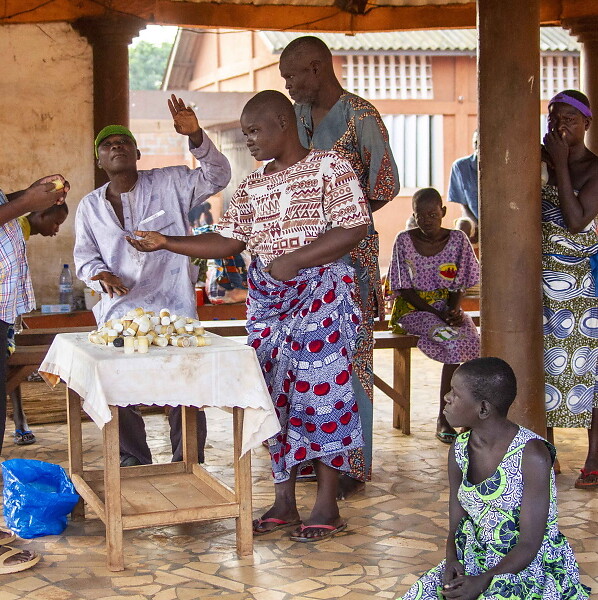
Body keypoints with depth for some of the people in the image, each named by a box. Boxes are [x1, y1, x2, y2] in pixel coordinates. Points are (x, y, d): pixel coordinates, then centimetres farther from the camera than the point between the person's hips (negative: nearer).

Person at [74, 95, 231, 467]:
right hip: (119, 315, 3)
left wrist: (196, 137, -18)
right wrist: (100, 274, -8)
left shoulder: (171, 184, 5)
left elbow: (216, 177, -1)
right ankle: (135, 463, 22)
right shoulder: (90, 207, 13)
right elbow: (84, 257, 16)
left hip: (174, 311, -2)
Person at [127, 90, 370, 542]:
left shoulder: (328, 167, -6)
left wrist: (294, 260, -18)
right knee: (275, 394, 6)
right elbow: (229, 242, 12)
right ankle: (283, 503, 15)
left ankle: (327, 507, 4)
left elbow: (354, 229, -14)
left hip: (319, 292, -6)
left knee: (322, 392, -6)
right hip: (266, 298, 7)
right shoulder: (252, 185, 14)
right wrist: (166, 243, 4)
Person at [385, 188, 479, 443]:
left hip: (446, 307, 3)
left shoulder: (457, 239, 2)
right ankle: (444, 417, -21)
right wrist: (438, 314, -18)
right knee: (455, 340, -30)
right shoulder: (404, 241, -5)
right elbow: (406, 290, -6)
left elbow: (459, 287, 4)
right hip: (412, 310, -3)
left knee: (472, 340, -28)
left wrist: (455, 311, -17)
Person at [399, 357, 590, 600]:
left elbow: (529, 545, -17)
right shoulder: (459, 451, 1)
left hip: (534, 566, -6)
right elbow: (456, 529, 5)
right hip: (475, 560, 6)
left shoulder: (532, 456, -18)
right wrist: (451, 562, -15)